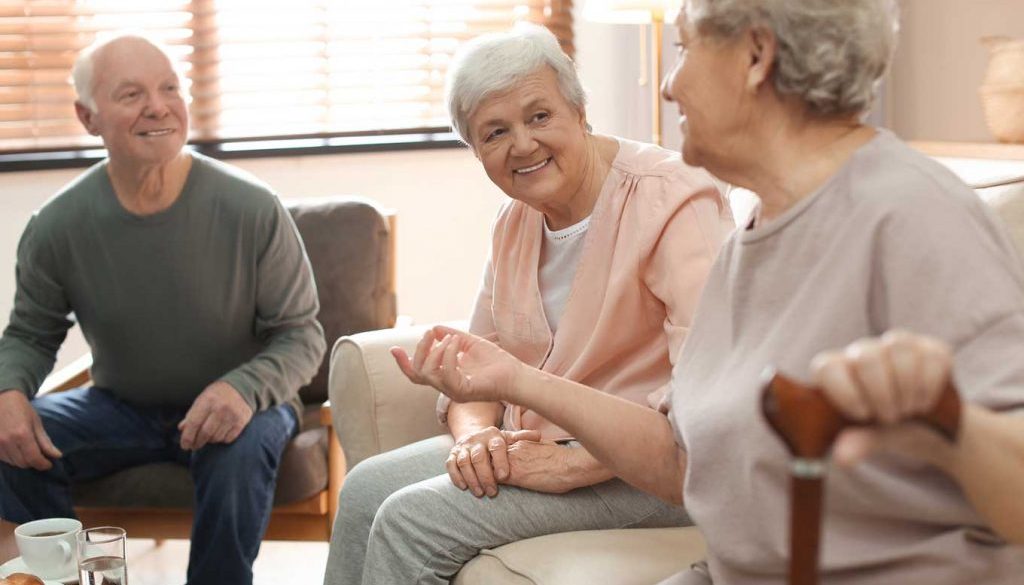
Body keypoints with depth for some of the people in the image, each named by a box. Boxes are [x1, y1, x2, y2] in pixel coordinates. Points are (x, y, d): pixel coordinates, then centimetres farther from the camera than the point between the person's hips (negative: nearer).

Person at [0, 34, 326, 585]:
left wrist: (245, 389, -32)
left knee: (241, 446, -35)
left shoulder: (253, 210, -18)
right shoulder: (57, 226, -11)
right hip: (120, 408, 3)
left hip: (235, 405, -2)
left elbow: (301, 334, -11)